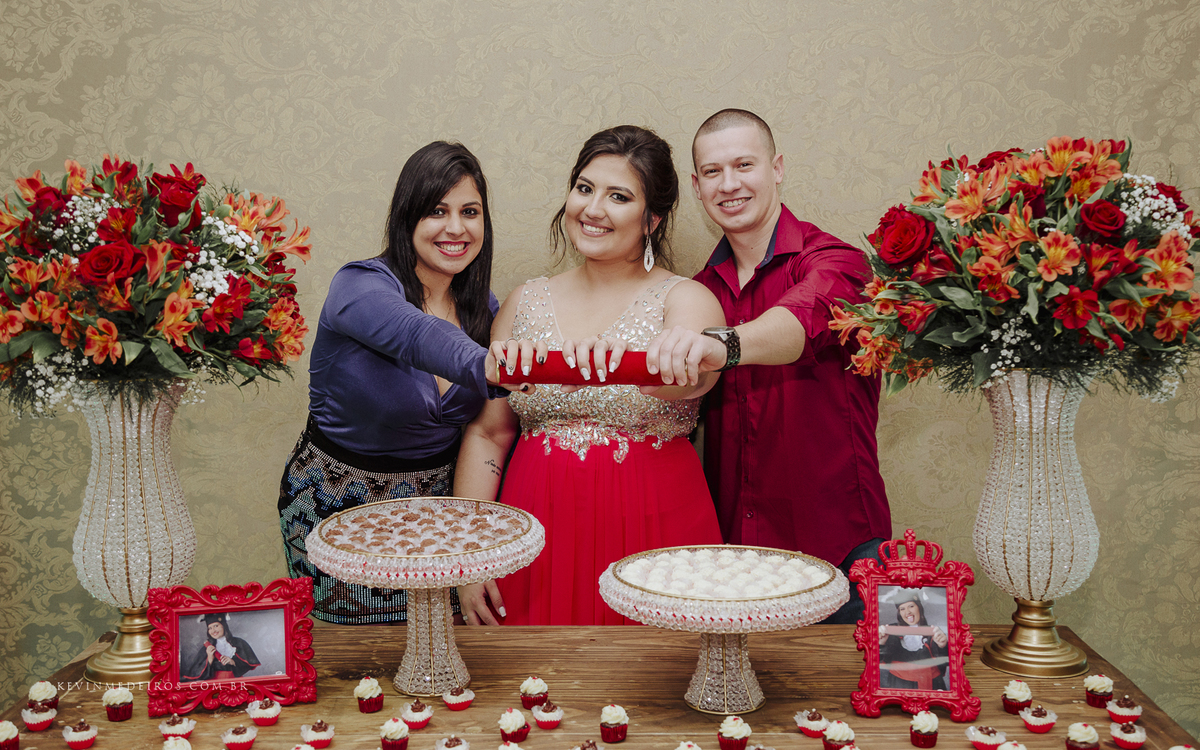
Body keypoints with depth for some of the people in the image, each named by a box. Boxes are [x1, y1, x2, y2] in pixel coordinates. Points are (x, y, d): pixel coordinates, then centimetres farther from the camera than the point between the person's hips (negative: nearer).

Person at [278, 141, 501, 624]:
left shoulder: (484, 308, -2)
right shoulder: (360, 286, -20)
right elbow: (415, 336, -43)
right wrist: (484, 364, -63)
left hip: (437, 503, 4)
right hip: (341, 506, -4)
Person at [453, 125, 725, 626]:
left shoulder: (687, 300, -2)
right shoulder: (527, 303, 9)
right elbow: (487, 434, 9)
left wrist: (616, 360, -46)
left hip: (652, 533, -2)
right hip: (539, 533, 3)